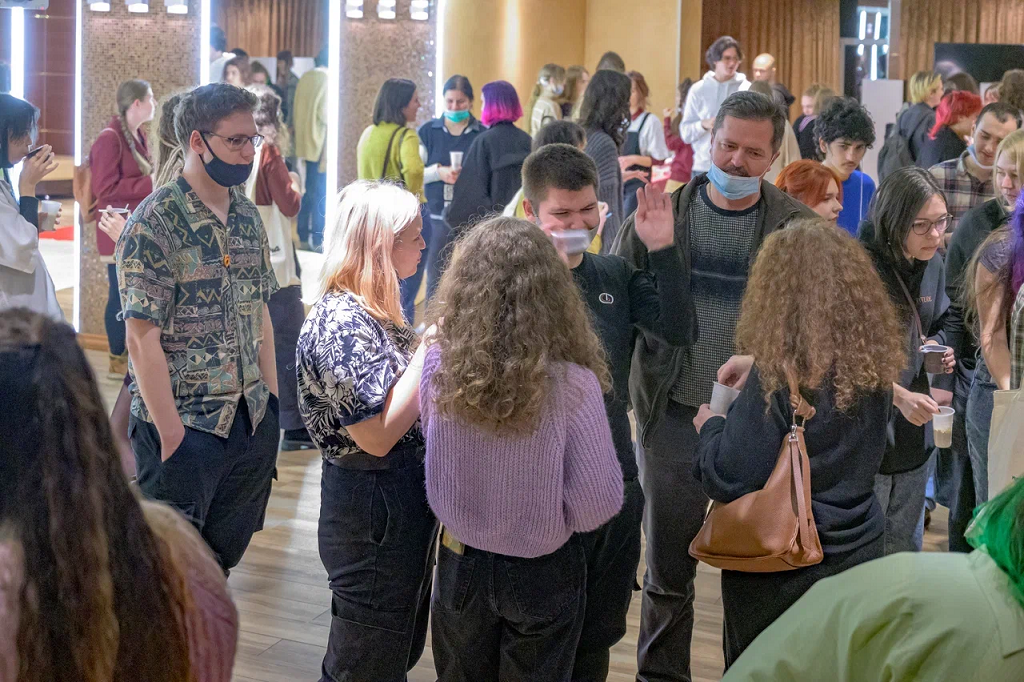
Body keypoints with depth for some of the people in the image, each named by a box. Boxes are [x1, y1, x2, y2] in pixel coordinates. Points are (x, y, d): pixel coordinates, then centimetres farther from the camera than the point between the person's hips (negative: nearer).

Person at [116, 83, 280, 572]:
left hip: (250, 422, 6)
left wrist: (271, 401, 10)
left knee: (225, 555, 14)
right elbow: (143, 338, -17)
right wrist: (170, 433, -18)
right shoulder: (156, 221, -14)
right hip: (184, 426, -6)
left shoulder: (247, 216, 8)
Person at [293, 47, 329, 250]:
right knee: (321, 194, -2)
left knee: (307, 193, 14)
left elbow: (297, 112, 12)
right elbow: (325, 114, -18)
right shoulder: (326, 81, -14)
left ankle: (303, 237, 18)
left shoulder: (304, 79, 8)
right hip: (320, 145, -8)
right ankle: (318, 239, 0)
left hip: (303, 144, 8)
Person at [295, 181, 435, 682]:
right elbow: (377, 434, -27)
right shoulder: (341, 320, -22)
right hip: (372, 506, -10)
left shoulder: (374, 311, 7)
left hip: (404, 500, 10)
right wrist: (429, 349, -23)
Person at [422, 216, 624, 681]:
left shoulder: (438, 366, -18)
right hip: (543, 572, -2)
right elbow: (600, 503, -19)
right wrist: (552, 518, 0)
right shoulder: (572, 384, -25)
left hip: (460, 564, 2)